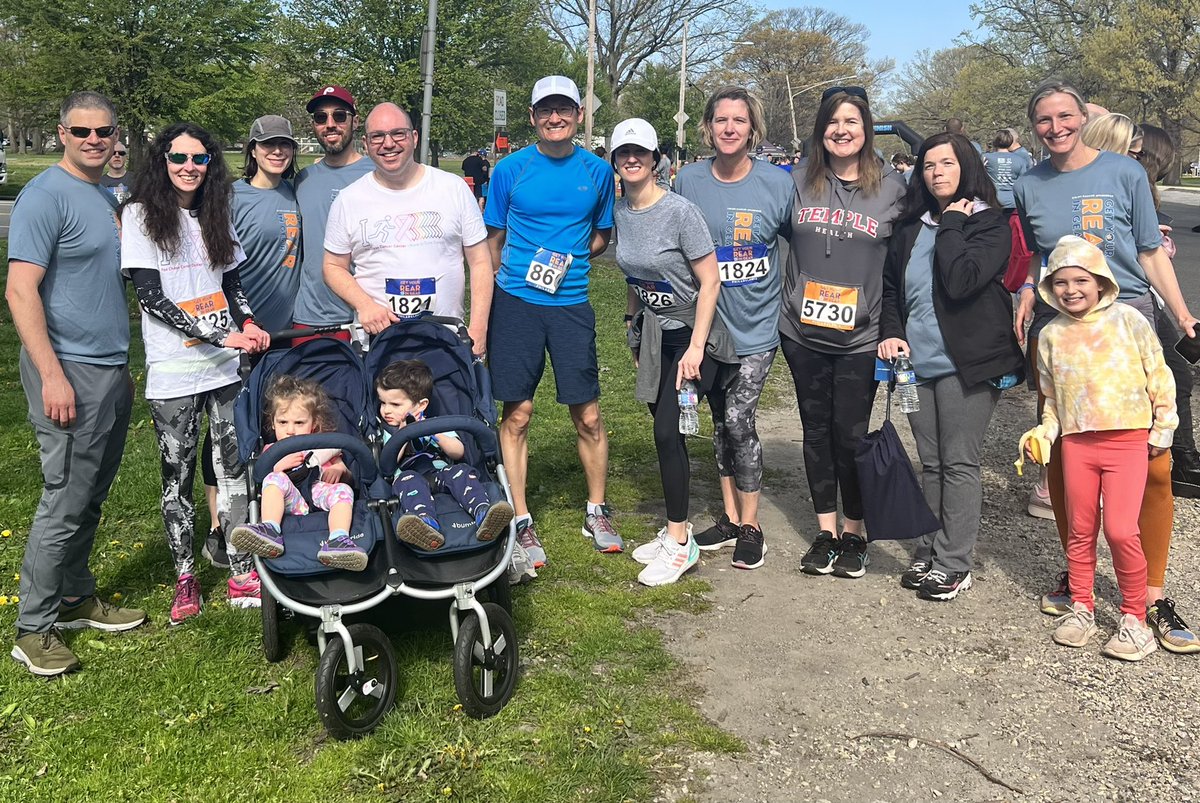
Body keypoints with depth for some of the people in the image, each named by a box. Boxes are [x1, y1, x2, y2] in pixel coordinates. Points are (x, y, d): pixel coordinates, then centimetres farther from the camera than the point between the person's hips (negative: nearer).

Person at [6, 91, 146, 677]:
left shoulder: (108, 198, 14)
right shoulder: (45, 196, -12)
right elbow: (20, 290, -18)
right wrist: (52, 375, -23)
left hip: (112, 371, 8)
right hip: (70, 373, -8)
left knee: (91, 497, 16)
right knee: (65, 504, -4)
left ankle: (76, 599, 29)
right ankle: (34, 629, 7)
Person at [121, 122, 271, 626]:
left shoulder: (217, 215, 12)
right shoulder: (141, 216, -3)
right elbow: (150, 297, -11)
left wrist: (248, 325, -3)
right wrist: (219, 335, -19)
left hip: (225, 365, 4)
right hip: (172, 370, -4)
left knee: (234, 465, 3)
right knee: (178, 474, 4)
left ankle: (242, 574, 10)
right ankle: (185, 578, 17)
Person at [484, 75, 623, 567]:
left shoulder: (597, 171, 6)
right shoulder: (510, 170, 2)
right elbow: (492, 241, 9)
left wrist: (569, 259, -3)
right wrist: (484, 310, 6)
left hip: (571, 304, 1)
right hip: (515, 303, -1)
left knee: (588, 415, 3)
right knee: (517, 414, 1)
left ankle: (597, 513, 22)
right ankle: (520, 521, 13)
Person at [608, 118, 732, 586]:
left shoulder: (679, 211, -19)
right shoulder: (620, 212, 1)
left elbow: (709, 282, -18)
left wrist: (695, 348, -20)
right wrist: (634, 329, 16)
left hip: (691, 331, -6)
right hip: (653, 331, 6)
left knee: (667, 431, -11)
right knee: (664, 431, 8)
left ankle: (680, 543, 0)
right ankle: (675, 529, 21)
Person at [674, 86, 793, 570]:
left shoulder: (777, 184, -7)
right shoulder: (688, 181, -1)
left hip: (756, 326, -3)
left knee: (739, 421, -9)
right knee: (721, 422, 13)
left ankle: (751, 526, 8)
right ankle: (730, 518, 27)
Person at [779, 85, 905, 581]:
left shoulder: (891, 190, 0)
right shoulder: (800, 185, 4)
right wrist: (783, 306, 8)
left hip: (860, 337, -2)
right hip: (804, 333, 2)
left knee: (850, 434, 1)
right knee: (816, 430, 9)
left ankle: (853, 533, 18)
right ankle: (825, 531, 21)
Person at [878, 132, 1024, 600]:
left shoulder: (990, 223, -3)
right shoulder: (910, 228, 13)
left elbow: (961, 281, -19)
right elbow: (889, 287, 18)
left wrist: (951, 225, -9)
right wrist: (891, 332, 2)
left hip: (966, 362, -5)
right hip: (918, 362, 5)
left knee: (958, 464, -1)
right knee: (931, 464, 11)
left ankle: (953, 563, 5)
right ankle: (929, 552, 20)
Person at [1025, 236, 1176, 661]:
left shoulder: (1127, 320, -2)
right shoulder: (1051, 335, 7)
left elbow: (1159, 376, 2)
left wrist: (1162, 429, 2)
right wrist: (1044, 432, 1)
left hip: (1127, 440, -3)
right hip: (1076, 442, 4)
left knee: (1121, 530, -11)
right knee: (1080, 530, 10)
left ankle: (1134, 617, 5)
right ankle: (1081, 608, 24)